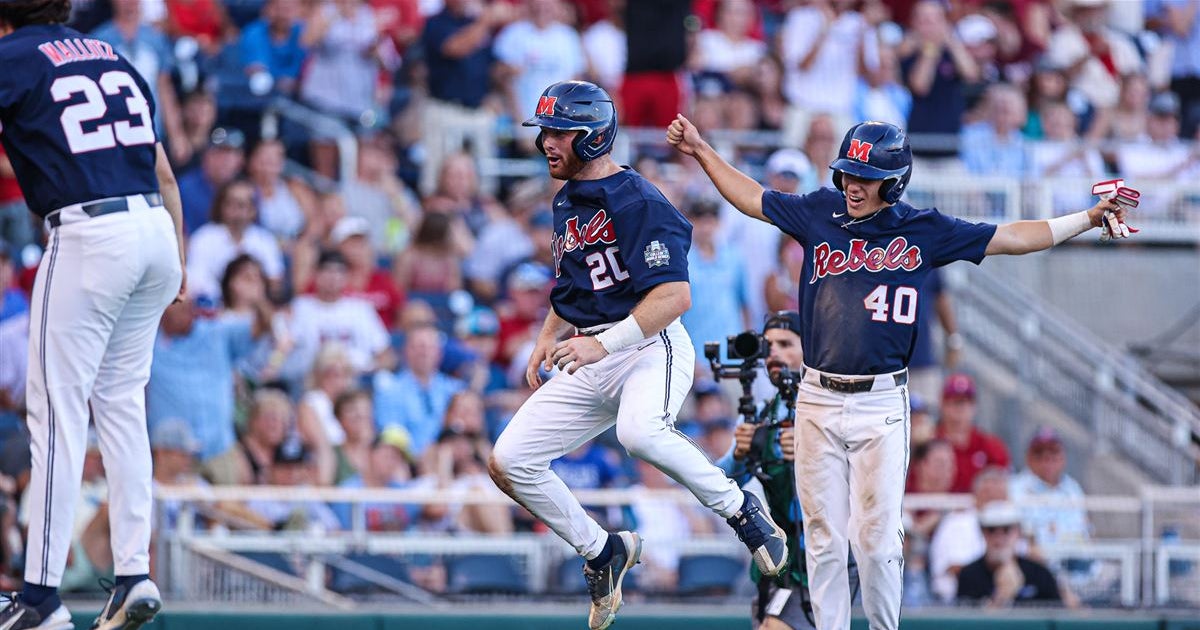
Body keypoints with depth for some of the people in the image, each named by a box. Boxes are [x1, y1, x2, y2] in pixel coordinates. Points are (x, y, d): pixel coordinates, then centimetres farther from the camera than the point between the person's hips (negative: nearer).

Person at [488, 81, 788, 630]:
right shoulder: (567, 202, 16)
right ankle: (602, 552, 16)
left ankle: (740, 509, -18)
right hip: (590, 363, 9)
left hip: (650, 347, -9)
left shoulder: (637, 202, -13)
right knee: (508, 461, -3)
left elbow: (675, 296, -22)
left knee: (639, 430, -40)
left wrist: (603, 343, -29)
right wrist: (550, 337, 13)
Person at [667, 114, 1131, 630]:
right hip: (818, 400, 2)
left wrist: (1090, 218, 0)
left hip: (881, 404, -2)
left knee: (876, 537, -4)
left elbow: (1011, 238, 4)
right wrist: (701, 151, 15)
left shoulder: (922, 230, 1)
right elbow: (751, 199, 18)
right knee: (823, 535, 5)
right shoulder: (820, 213, 6)